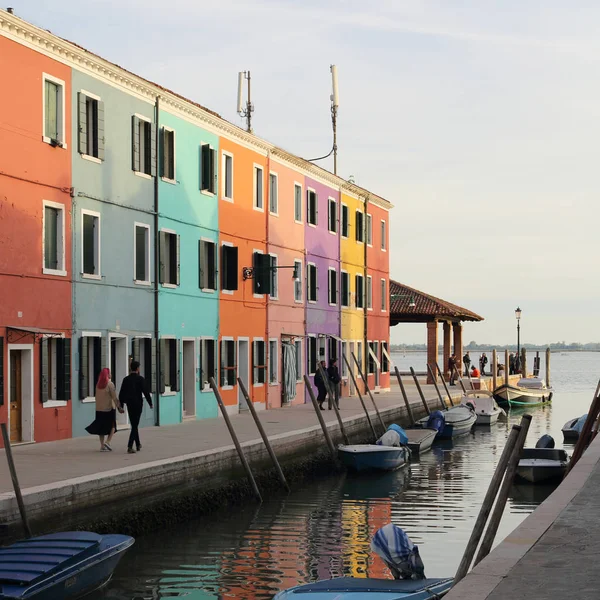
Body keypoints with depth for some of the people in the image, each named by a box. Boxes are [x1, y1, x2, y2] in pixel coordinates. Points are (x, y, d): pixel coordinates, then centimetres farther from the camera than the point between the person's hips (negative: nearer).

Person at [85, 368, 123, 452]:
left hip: (99, 409, 5)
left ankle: (102, 446, 8)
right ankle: (108, 441, -8)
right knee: (112, 426, 9)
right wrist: (119, 407, -12)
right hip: (109, 408, -5)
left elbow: (97, 397, 14)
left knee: (101, 426, 9)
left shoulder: (98, 385, 6)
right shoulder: (110, 384, -13)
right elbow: (114, 397, -15)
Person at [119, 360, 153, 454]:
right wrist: (150, 404, -1)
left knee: (134, 425, 17)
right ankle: (130, 447, -14)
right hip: (138, 404, -5)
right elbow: (146, 392, -12)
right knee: (134, 425, -3)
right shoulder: (140, 379, -9)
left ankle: (138, 445, 28)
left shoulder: (126, 379, 4)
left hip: (129, 405, 5)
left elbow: (121, 394, 5)